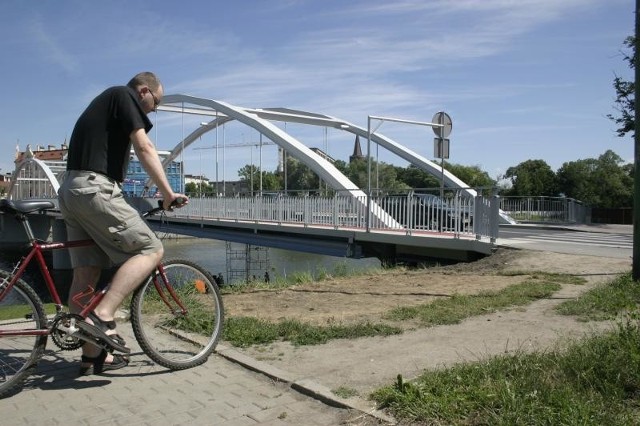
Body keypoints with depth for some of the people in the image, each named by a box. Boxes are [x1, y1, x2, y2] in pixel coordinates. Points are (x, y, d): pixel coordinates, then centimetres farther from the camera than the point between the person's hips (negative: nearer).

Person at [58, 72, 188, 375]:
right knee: (151, 249, -9)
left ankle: (92, 355, 14)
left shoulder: (104, 100, 29)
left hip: (71, 190, 10)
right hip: (94, 188, -10)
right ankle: (102, 316, -18)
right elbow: (144, 148, -11)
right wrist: (168, 193, -11)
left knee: (86, 273, 8)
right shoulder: (124, 95, 1)